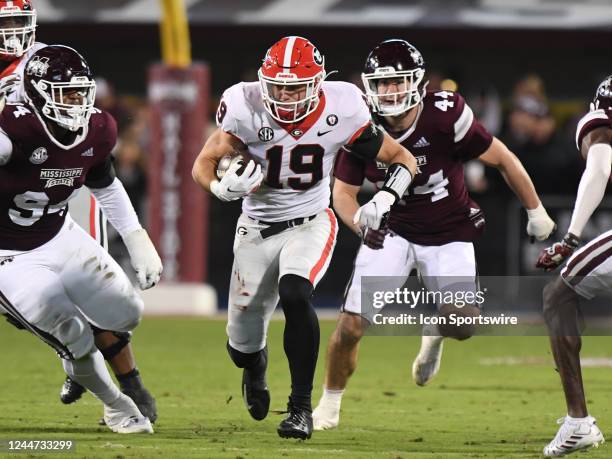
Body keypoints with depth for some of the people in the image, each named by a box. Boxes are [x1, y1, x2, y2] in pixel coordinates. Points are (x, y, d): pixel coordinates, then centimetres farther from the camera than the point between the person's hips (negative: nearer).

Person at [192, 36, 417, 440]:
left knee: (295, 295, -33)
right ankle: (256, 365, 49)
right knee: (242, 348, 7)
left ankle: (302, 408, -21)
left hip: (310, 223, -1)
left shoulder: (340, 111, -17)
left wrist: (385, 199, -27)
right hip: (258, 229, 1)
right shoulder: (246, 108, -18)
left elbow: (403, 160, -8)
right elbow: (203, 166, -14)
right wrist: (223, 187, -37)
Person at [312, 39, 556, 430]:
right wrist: (362, 226, -24)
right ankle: (330, 404, 15)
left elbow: (502, 159, -10)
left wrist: (535, 211, 0)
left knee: (463, 325, -20)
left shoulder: (445, 116, -23)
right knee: (351, 325, -10)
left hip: (449, 233, -2)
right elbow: (344, 191, -2)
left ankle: (435, 334, 20)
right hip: (394, 231, 2)